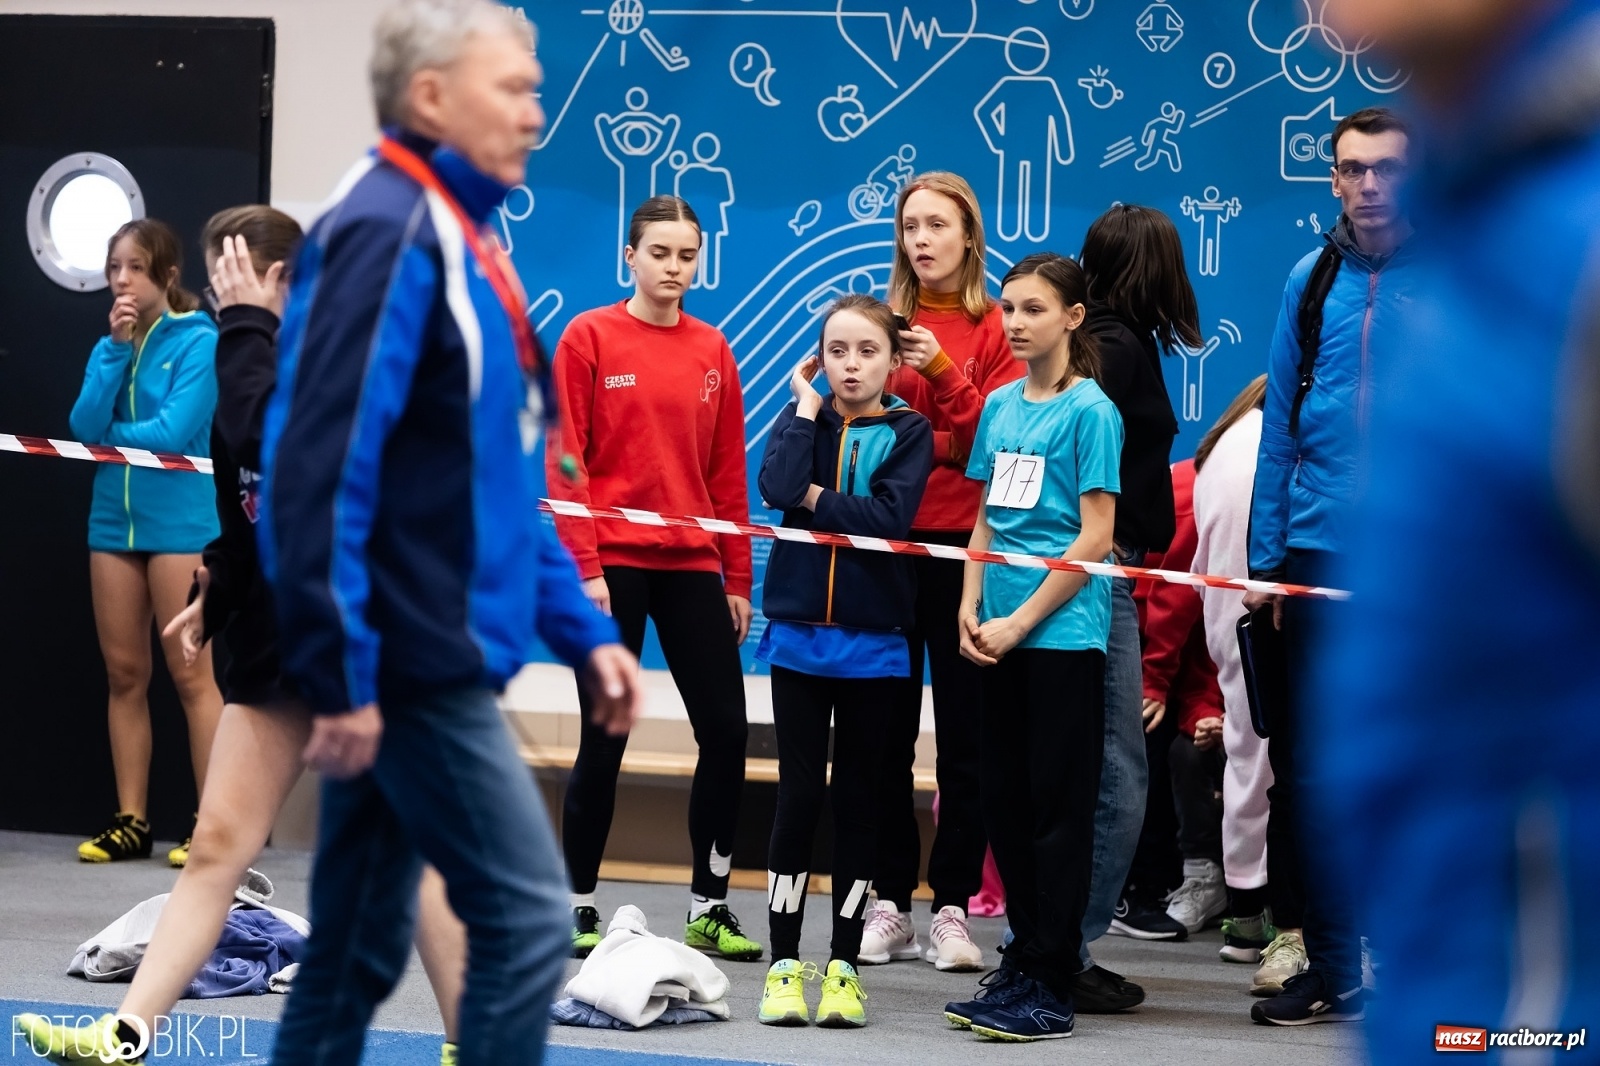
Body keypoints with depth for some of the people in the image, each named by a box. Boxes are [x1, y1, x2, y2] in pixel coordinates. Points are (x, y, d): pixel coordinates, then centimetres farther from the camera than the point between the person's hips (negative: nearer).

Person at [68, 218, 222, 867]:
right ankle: (131, 821, 12)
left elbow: (173, 431, -16)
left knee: (190, 675, -6)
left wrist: (108, 435, -2)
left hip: (179, 521, -6)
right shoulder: (108, 347, 11)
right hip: (114, 520, 6)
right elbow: (85, 428, -3)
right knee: (124, 676, 7)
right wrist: (117, 350, -9)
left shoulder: (200, 342, -6)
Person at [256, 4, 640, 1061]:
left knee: (361, 952, 11)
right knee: (527, 917, -7)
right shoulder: (387, 234, -14)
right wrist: (340, 676, -23)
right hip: (409, 661, -9)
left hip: (420, 666, 9)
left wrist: (582, 629, 16)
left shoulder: (459, 237, 16)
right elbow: (323, 465, -21)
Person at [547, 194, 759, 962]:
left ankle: (710, 907, 9)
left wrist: (738, 576, 8)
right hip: (612, 562, -4)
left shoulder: (712, 351, 9)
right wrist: (584, 566, -13)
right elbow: (564, 461, -6)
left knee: (726, 729, -1)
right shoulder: (589, 338, -2)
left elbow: (727, 471, 11)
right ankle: (578, 907, 11)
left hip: (692, 564, 4)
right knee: (605, 738, 0)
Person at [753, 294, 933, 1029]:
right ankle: (784, 962, 6)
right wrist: (806, 404, -8)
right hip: (798, 634, 1)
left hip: (872, 640, -1)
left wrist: (816, 499, -11)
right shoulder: (803, 418, 6)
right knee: (798, 794, -1)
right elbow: (777, 488, -15)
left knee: (855, 796, 5)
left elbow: (891, 518, -15)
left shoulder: (908, 432, 1)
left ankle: (844, 963, 11)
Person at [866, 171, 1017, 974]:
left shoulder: (995, 330, 1)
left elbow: (999, 439, -7)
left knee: (964, 731, 0)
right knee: (885, 731, 3)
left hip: (962, 544, -2)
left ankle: (952, 908, 5)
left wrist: (943, 373, -16)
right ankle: (887, 904, 9)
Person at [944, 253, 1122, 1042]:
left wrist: (1020, 621, -13)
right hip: (1000, 634, 6)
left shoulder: (1090, 410, -8)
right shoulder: (1000, 406, 11)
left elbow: (1095, 538, -11)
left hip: (1063, 633, -6)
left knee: (1058, 806, -2)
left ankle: (1051, 987, 1)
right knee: (1005, 801, 10)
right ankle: (1020, 965, 20)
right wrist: (970, 608, 3)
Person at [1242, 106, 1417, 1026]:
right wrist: (1265, 556, 6)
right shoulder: (1311, 283, 8)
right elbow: (1281, 425, 10)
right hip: (1319, 560, 4)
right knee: (1307, 768, 7)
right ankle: (1331, 967, 17)